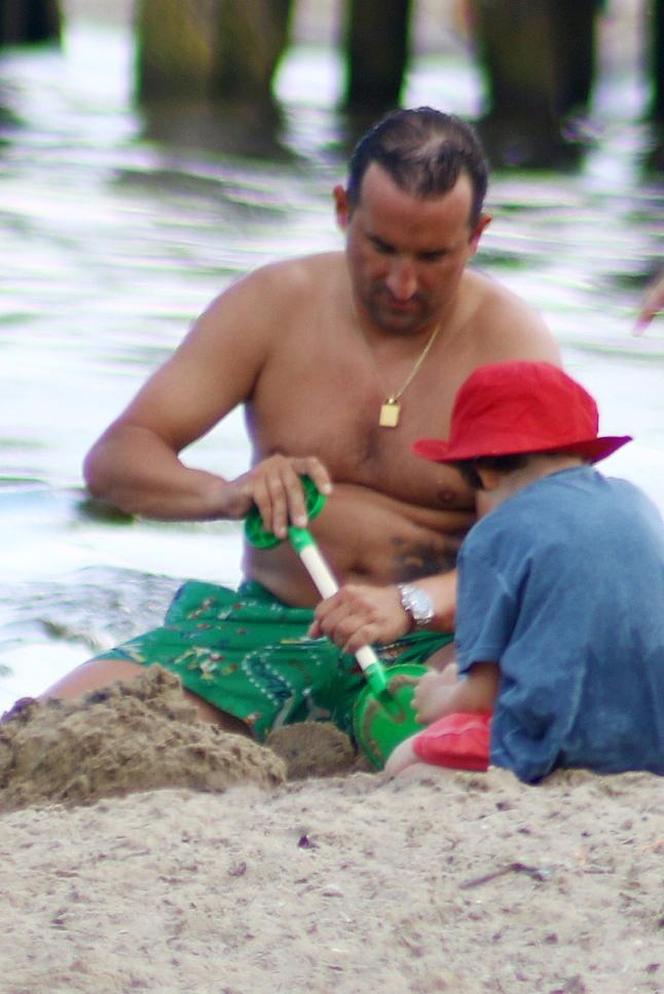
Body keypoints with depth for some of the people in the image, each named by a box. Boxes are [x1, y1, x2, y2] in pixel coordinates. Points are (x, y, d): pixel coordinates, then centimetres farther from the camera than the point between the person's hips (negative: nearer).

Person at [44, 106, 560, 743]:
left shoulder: (513, 343, -6)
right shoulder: (272, 305, 0)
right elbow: (112, 461, -4)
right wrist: (228, 494, -27)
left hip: (433, 643, -1)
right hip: (268, 624, 2)